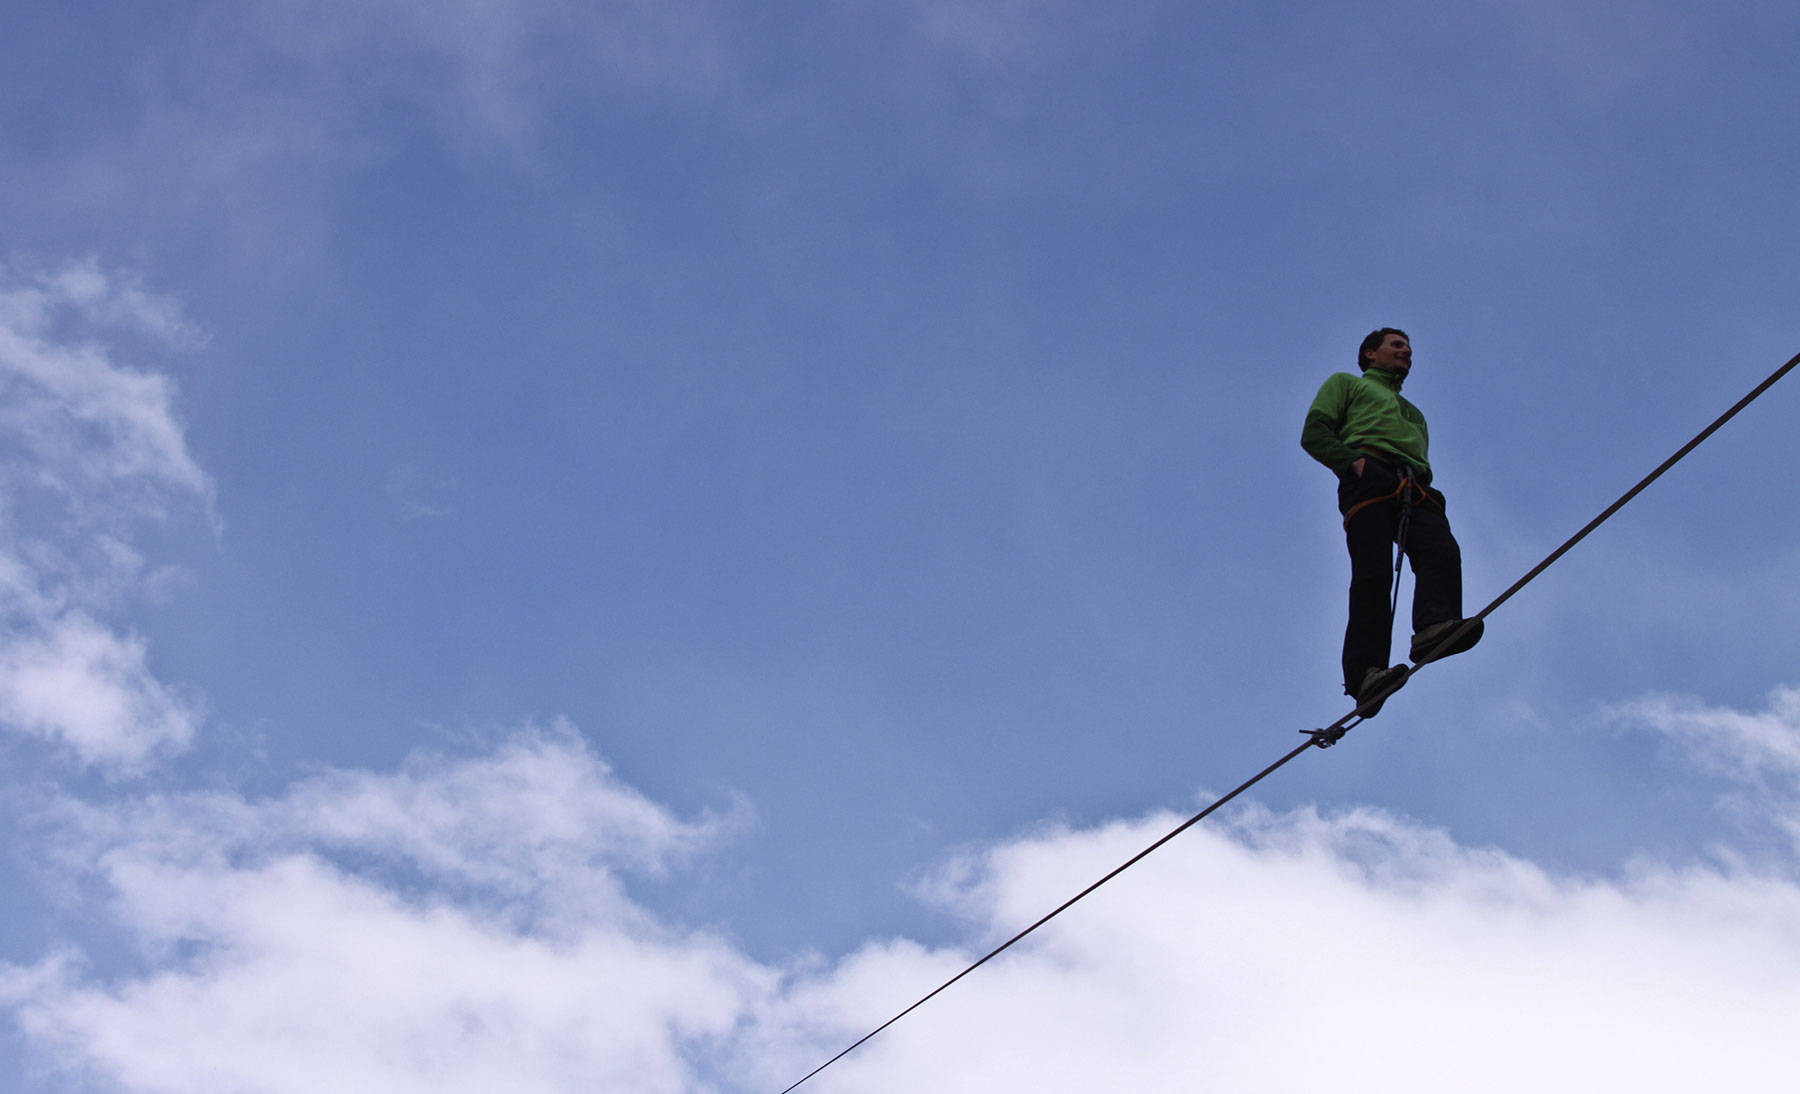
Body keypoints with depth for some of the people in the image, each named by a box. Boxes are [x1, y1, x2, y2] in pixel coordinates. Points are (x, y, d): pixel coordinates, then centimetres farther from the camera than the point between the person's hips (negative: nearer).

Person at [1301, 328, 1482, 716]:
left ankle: (1433, 628, -49)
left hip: (1415, 489, 5)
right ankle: (1365, 673, -37)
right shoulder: (1347, 384, 29)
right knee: (1374, 572, -25)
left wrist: (1423, 477, 5)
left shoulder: (1414, 414, 44)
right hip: (1369, 480, -5)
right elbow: (1314, 433, 13)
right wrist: (1353, 460, -7)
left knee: (1442, 551, -27)